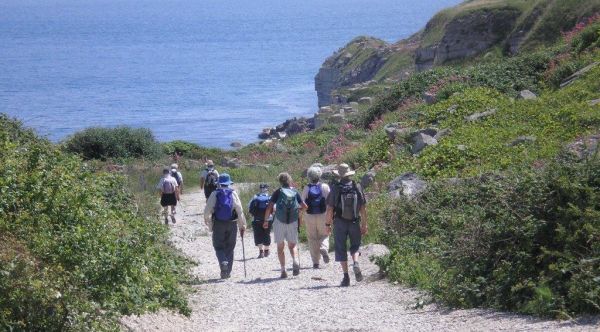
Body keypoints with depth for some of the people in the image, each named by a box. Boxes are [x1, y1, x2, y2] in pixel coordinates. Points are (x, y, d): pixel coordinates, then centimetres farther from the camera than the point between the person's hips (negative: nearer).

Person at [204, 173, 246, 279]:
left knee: (219, 247, 7)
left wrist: (209, 224, 9)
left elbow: (207, 211, -5)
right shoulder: (233, 194, -2)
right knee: (230, 248, 12)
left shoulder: (214, 194, -3)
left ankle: (223, 262, -22)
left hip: (218, 225, -1)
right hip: (232, 224, 1)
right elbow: (239, 211, -6)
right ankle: (228, 271, 12)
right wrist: (242, 226, 1)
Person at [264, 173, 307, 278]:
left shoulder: (278, 192, -3)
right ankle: (295, 261, -15)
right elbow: (304, 207, 10)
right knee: (292, 245, 13)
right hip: (293, 222, 2)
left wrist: (265, 220, 0)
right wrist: (298, 211, 29)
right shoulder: (295, 192, 5)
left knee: (280, 247, 8)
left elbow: (269, 207, -9)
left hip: (279, 222, -2)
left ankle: (283, 270, 2)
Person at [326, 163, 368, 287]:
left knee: (341, 249, 6)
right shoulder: (357, 187, -2)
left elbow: (330, 208, -8)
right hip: (354, 222, 2)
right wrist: (364, 225, 4)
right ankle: (356, 263, -12)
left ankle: (346, 276, 1)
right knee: (355, 246, 17)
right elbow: (363, 208, -2)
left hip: (340, 223, -2)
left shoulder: (335, 189, -8)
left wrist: (328, 223, 4)